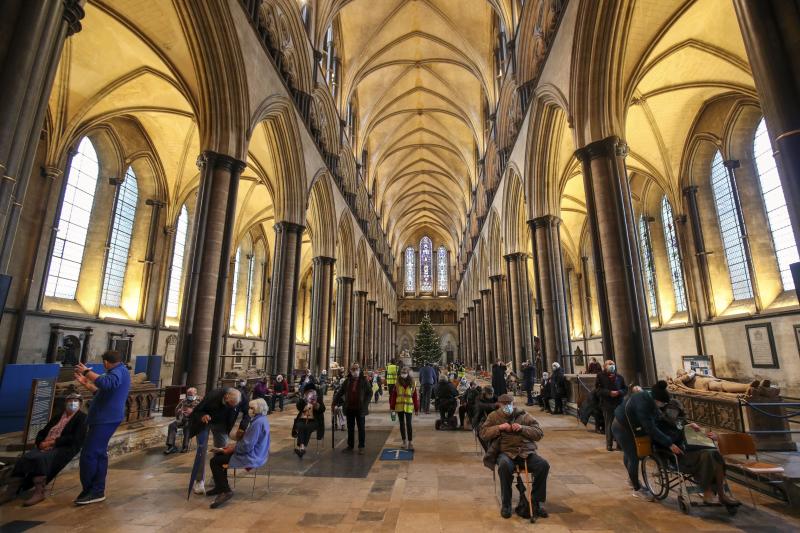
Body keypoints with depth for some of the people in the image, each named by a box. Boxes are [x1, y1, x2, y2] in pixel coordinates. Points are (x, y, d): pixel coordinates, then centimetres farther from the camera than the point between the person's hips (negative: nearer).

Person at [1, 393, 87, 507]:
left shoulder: (82, 417, 1)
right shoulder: (58, 415, 21)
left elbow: (75, 439, -11)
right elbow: (43, 432, 19)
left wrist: (52, 442, -13)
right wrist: (41, 443, -3)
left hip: (63, 448, -6)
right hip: (46, 446, 6)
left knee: (40, 458, -31)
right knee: (24, 458, -19)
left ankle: (39, 492, -25)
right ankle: (11, 491, -18)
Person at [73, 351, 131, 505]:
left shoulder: (119, 371, -13)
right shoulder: (119, 371, 22)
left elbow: (107, 383, -36)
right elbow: (102, 392, 31)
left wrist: (87, 372, -27)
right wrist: (85, 383, 26)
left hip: (106, 419, -11)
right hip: (105, 418, 11)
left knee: (88, 455, -9)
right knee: (98, 454, 15)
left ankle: (91, 491, -2)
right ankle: (97, 491, 22)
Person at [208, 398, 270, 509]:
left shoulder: (258, 422, -25)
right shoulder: (261, 419, 8)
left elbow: (247, 446, -26)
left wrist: (232, 449, -10)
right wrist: (234, 445, 9)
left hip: (252, 457, -11)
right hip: (256, 454, 11)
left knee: (215, 461, -6)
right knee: (219, 454, 21)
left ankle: (225, 491, -2)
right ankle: (221, 486, 28)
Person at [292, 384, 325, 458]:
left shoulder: (319, 399, 8)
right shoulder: (302, 399, 14)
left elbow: (322, 409, -5)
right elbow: (299, 407, -2)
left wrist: (315, 404, -21)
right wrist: (302, 399, -17)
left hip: (314, 421, -1)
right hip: (302, 420, 2)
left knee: (308, 428, -32)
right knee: (301, 427, -31)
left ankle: (300, 447, -36)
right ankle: (302, 446, -42)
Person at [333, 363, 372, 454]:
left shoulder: (364, 381, -4)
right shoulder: (347, 381, 5)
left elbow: (369, 392, -3)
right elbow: (340, 392, 8)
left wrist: (365, 404, -13)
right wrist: (335, 401, -1)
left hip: (360, 409, -3)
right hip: (349, 408, 3)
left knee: (361, 428, 6)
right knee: (350, 428, 14)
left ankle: (361, 447, 14)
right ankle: (350, 446, 26)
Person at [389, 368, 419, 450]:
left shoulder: (412, 384, -2)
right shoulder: (397, 384, 0)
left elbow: (415, 397, -1)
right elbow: (393, 396, 2)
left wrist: (416, 409, -2)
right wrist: (392, 407, -1)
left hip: (409, 407, -2)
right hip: (399, 407, 2)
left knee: (408, 424, -4)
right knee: (402, 424, 11)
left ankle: (410, 442, 5)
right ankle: (404, 441, 23)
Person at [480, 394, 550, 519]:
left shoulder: (523, 415, 15)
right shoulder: (494, 416, 14)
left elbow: (539, 433, 9)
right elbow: (483, 434, 4)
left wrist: (522, 428, -7)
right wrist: (499, 427, -9)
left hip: (525, 452, 2)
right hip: (506, 452, -2)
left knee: (543, 465, -24)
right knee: (505, 466, -36)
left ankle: (537, 502, -7)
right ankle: (506, 504, -17)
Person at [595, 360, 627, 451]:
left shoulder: (619, 377, 14)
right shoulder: (600, 376, 3)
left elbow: (625, 389, 10)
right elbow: (598, 389, -5)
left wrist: (619, 392, -11)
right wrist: (609, 393, -16)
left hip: (619, 403, 3)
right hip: (607, 404, -3)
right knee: (609, 424, 1)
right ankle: (609, 445, 10)